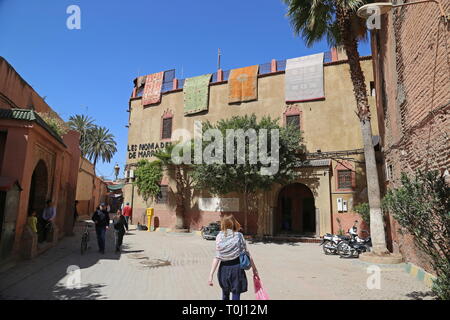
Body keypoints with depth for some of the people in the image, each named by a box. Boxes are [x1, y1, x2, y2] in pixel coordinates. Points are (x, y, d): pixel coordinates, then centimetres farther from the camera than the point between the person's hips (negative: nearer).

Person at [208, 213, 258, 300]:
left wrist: (211, 275, -10)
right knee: (236, 294, 8)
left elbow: (217, 257, -12)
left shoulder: (219, 236, -6)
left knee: (225, 294, 23)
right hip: (237, 267, -1)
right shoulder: (239, 235, -6)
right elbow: (247, 254, -2)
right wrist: (254, 268, 10)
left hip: (224, 268, 1)